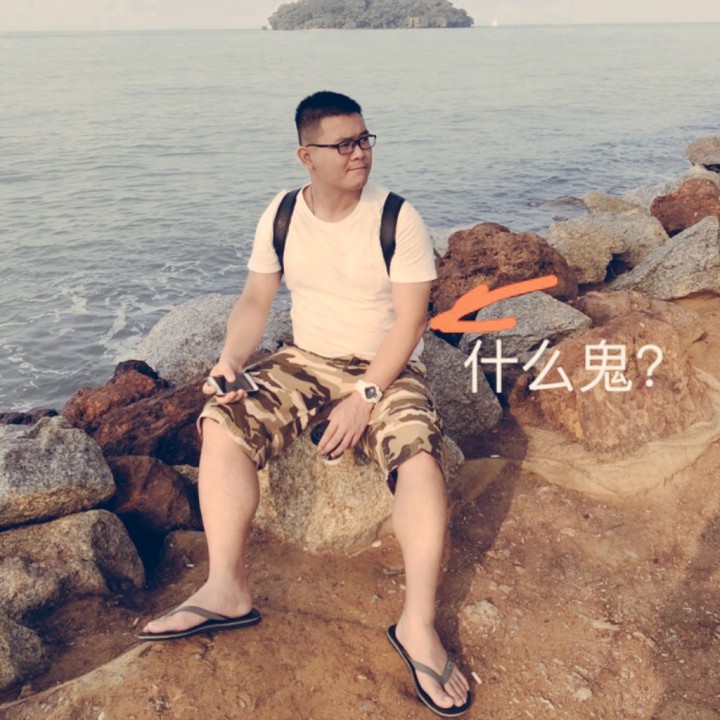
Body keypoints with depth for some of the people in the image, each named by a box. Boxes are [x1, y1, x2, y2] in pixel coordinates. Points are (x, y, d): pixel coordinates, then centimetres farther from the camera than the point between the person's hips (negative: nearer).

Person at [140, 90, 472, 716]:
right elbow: (256, 300, 5)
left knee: (420, 451, -32)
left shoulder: (398, 219, -11)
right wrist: (230, 360, -13)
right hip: (305, 361, 4)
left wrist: (364, 396, -24)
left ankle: (419, 625, -26)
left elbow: (409, 320, -15)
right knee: (223, 421, -20)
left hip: (386, 368, -3)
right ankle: (227, 589, -16)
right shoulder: (282, 214, 1)